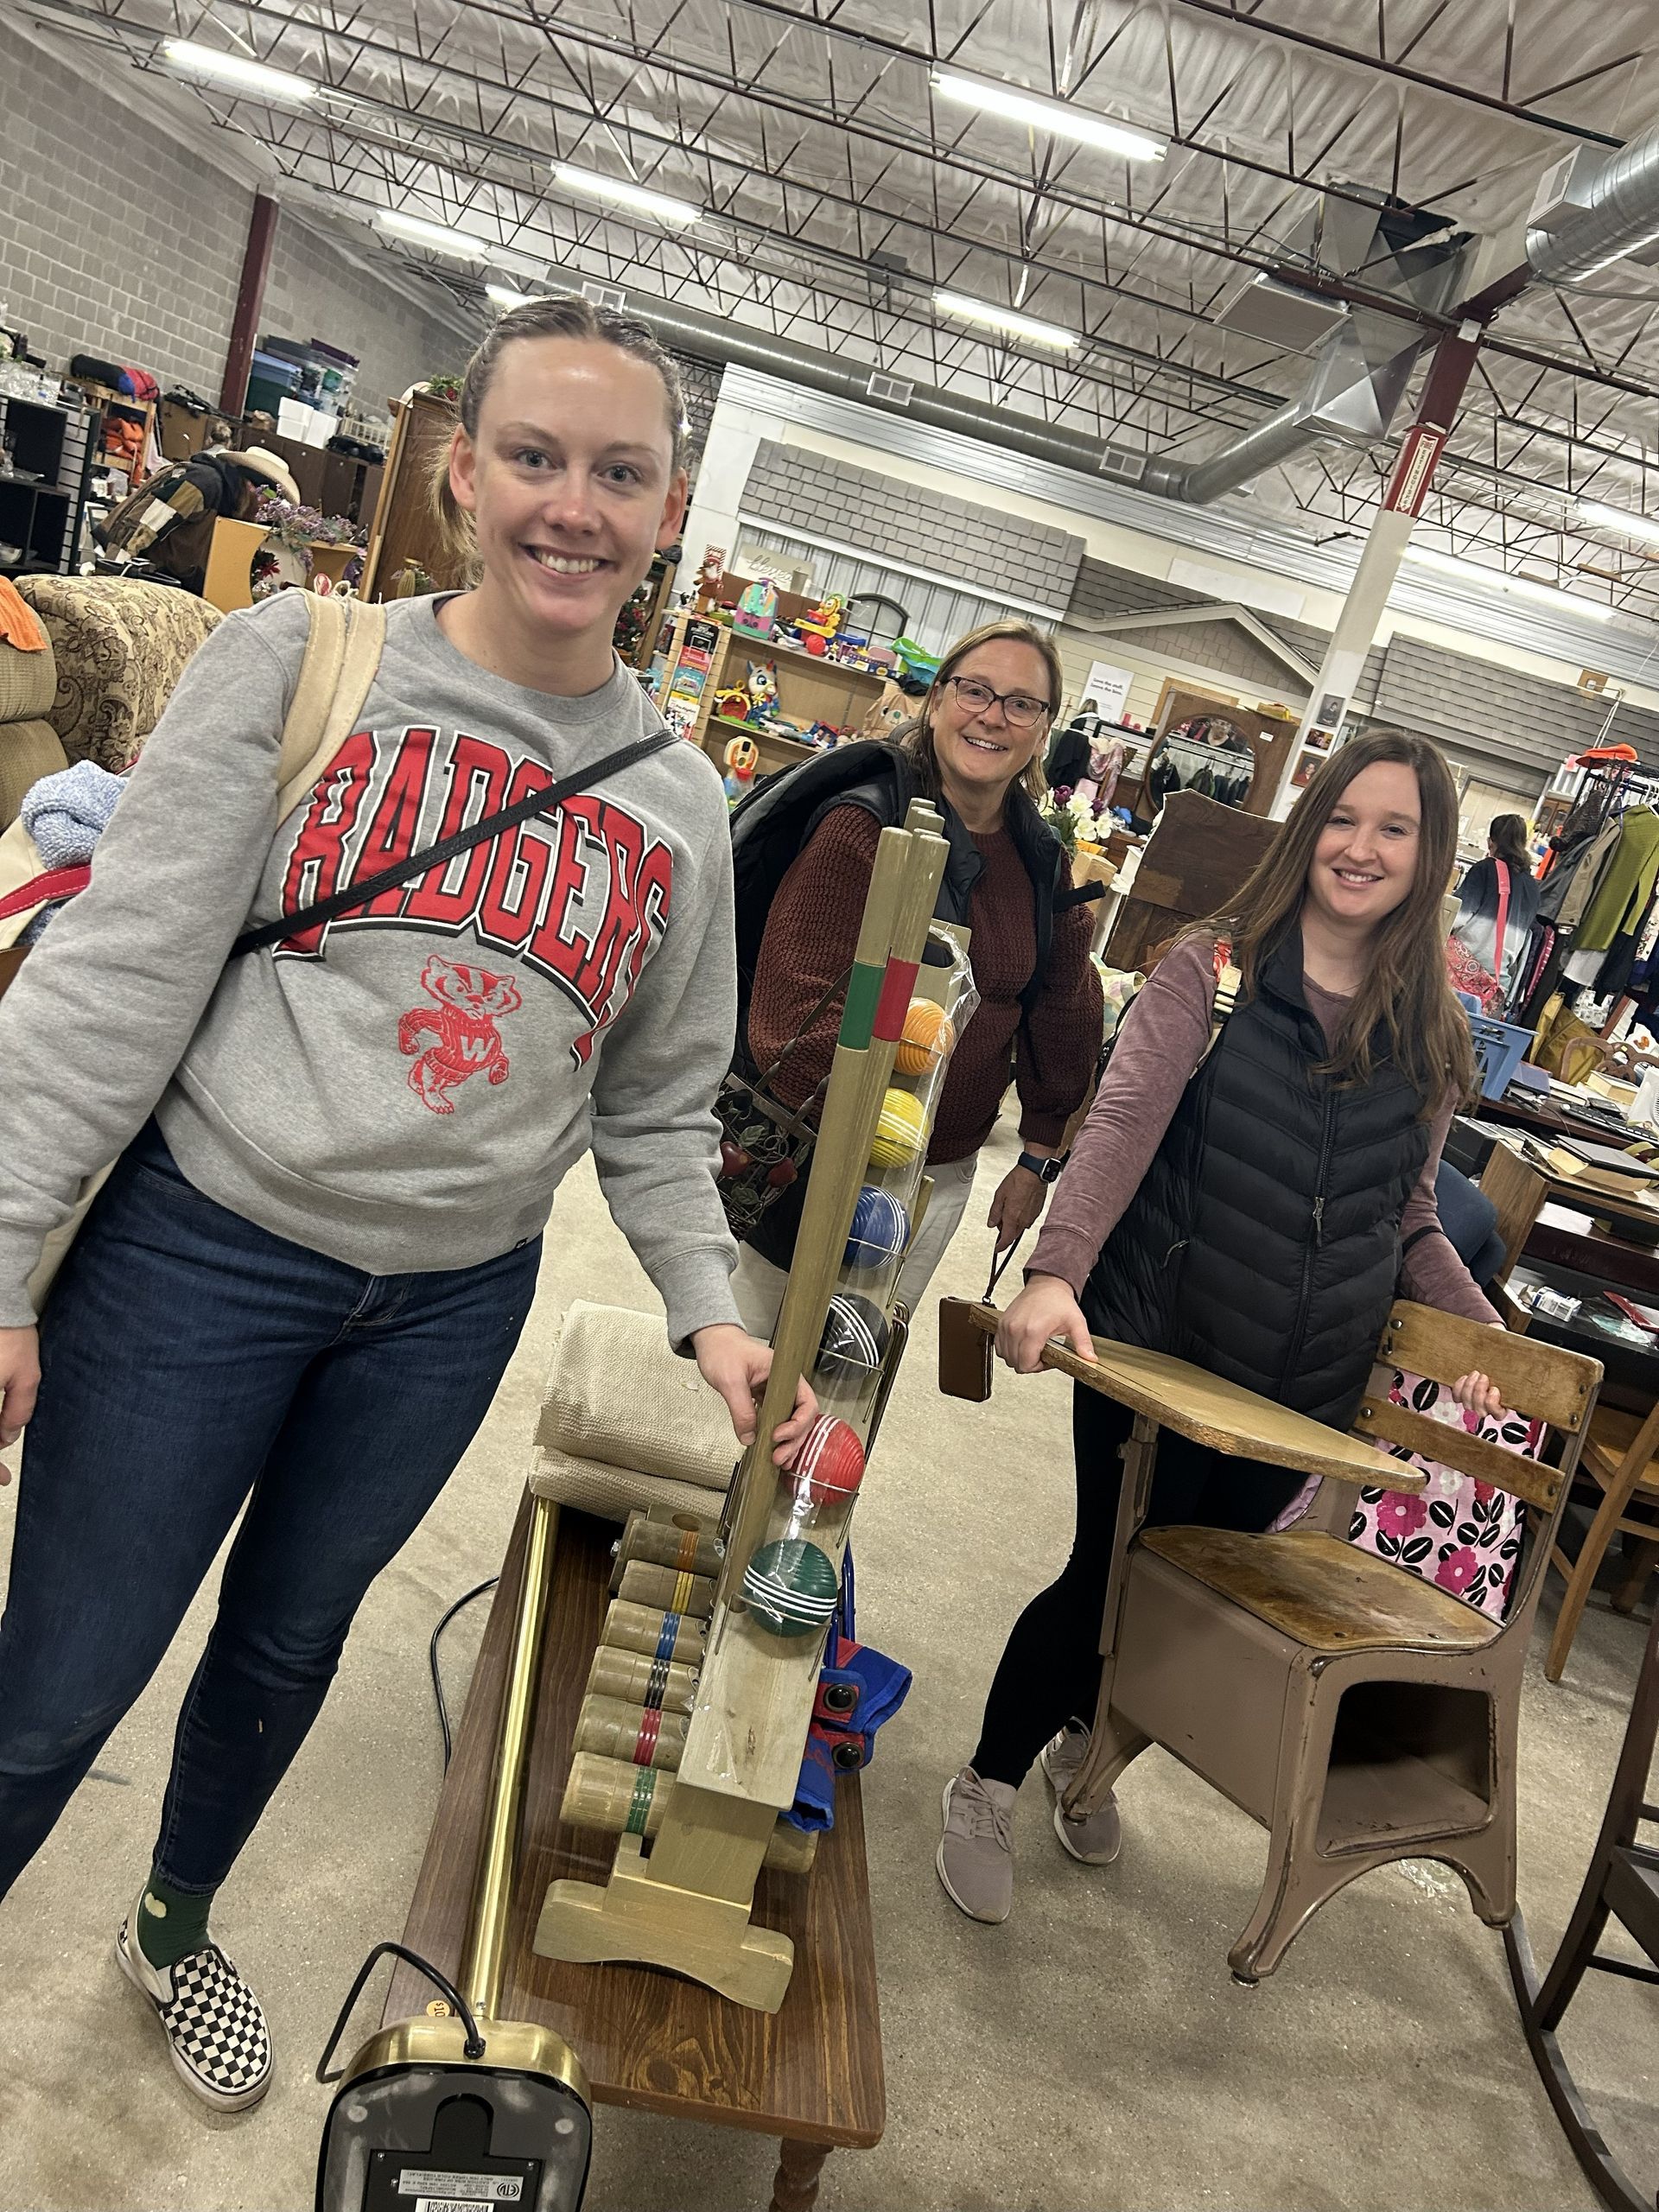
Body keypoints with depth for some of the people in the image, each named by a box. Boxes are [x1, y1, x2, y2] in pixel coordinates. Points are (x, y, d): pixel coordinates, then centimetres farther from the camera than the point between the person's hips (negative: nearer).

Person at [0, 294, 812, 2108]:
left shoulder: (682, 805, 3)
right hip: (205, 1248, -3)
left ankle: (176, 1927, 51)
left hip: (454, 1302, 4)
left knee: (289, 1640, 22)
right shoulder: (299, 662, -7)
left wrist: (705, 1306, -1)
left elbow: (658, 1102, 9)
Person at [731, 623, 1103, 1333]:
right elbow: (796, 1000, -21)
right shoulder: (866, 825, -15)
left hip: (946, 1172, 6)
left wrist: (1040, 1155, 14)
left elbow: (1065, 1007, 15)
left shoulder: (1043, 860, 5)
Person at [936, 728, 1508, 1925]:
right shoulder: (1214, 967, -7)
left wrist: (1477, 1324, -2)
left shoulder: (1433, 1033, 4)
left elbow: (1410, 1216, 13)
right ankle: (988, 1788, 29)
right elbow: (1125, 1122, -19)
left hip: (1309, 1385, 4)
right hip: (1159, 1346, -4)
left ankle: (1086, 1745, 45)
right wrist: (1056, 1271, -33)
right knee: (1112, 1571, 4)